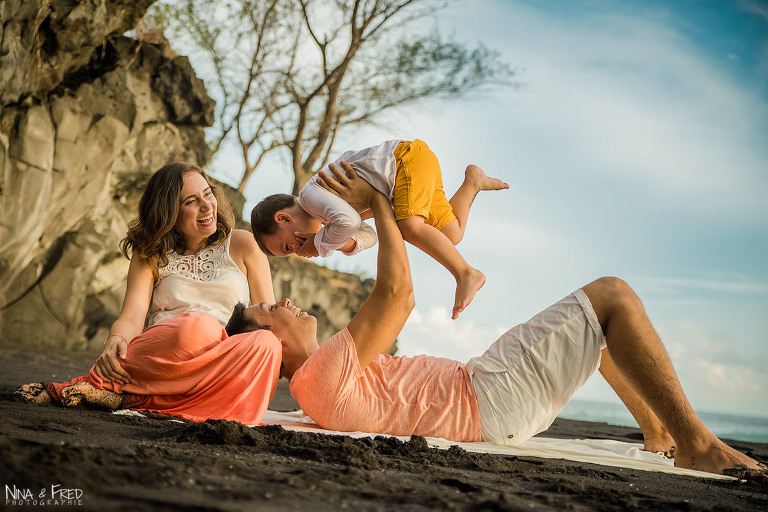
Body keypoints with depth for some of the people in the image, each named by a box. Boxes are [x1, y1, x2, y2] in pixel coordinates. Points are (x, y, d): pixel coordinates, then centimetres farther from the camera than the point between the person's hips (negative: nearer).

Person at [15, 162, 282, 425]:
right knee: (199, 326, -36)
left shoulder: (241, 244, 12)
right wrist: (115, 340, -25)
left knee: (266, 344, -35)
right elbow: (132, 316, -2)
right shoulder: (150, 254, 13)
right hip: (161, 356, -2)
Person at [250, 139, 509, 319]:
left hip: (407, 156, -9)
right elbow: (368, 235, 17)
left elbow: (349, 221, -34)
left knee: (408, 226, -28)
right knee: (451, 236, 8)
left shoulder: (310, 195, -17)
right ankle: (472, 182, 21)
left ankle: (466, 274, -26)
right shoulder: (325, 212, 15)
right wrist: (343, 244, -4)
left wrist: (321, 244, -18)